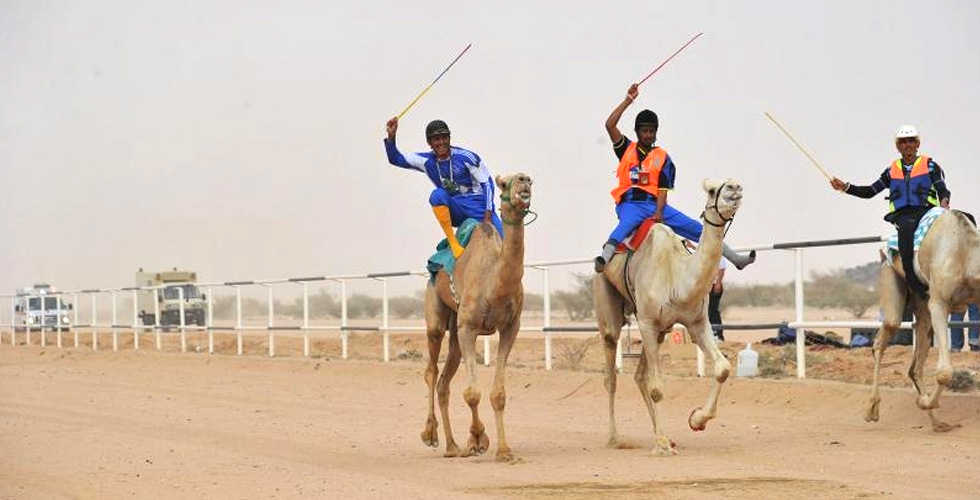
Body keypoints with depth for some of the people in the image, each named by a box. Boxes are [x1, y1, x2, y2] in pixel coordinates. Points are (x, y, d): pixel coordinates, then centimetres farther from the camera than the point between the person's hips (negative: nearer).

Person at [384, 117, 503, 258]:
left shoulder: (465, 157, -11)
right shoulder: (427, 161, 0)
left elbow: (487, 182, -7)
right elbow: (396, 159, 5)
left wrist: (488, 213, -14)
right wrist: (391, 136, -12)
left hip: (477, 205, -3)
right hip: (454, 211, 3)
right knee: (438, 195, -31)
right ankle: (453, 244, -25)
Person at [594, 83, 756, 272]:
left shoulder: (662, 157, 13)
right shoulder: (627, 149, 12)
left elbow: (663, 189, 3)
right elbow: (610, 125, -1)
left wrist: (659, 211, -14)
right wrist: (628, 100, -3)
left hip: (655, 205, 3)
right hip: (630, 204, -3)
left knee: (697, 228, -4)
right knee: (627, 223, -40)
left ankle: (735, 258, 1)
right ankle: (604, 258, -63)